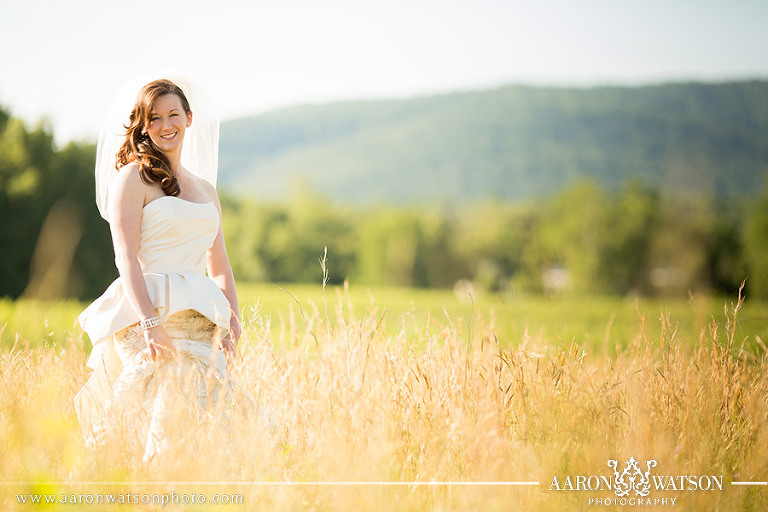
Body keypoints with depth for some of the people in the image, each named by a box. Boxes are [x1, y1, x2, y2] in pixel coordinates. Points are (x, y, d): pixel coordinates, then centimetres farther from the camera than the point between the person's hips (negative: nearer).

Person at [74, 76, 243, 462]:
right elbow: (125, 256, -8)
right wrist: (150, 323, -20)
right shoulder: (133, 177, 3)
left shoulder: (205, 188, 21)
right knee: (174, 411, -22)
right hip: (149, 316, -5)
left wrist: (232, 325, 5)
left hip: (200, 321, 5)